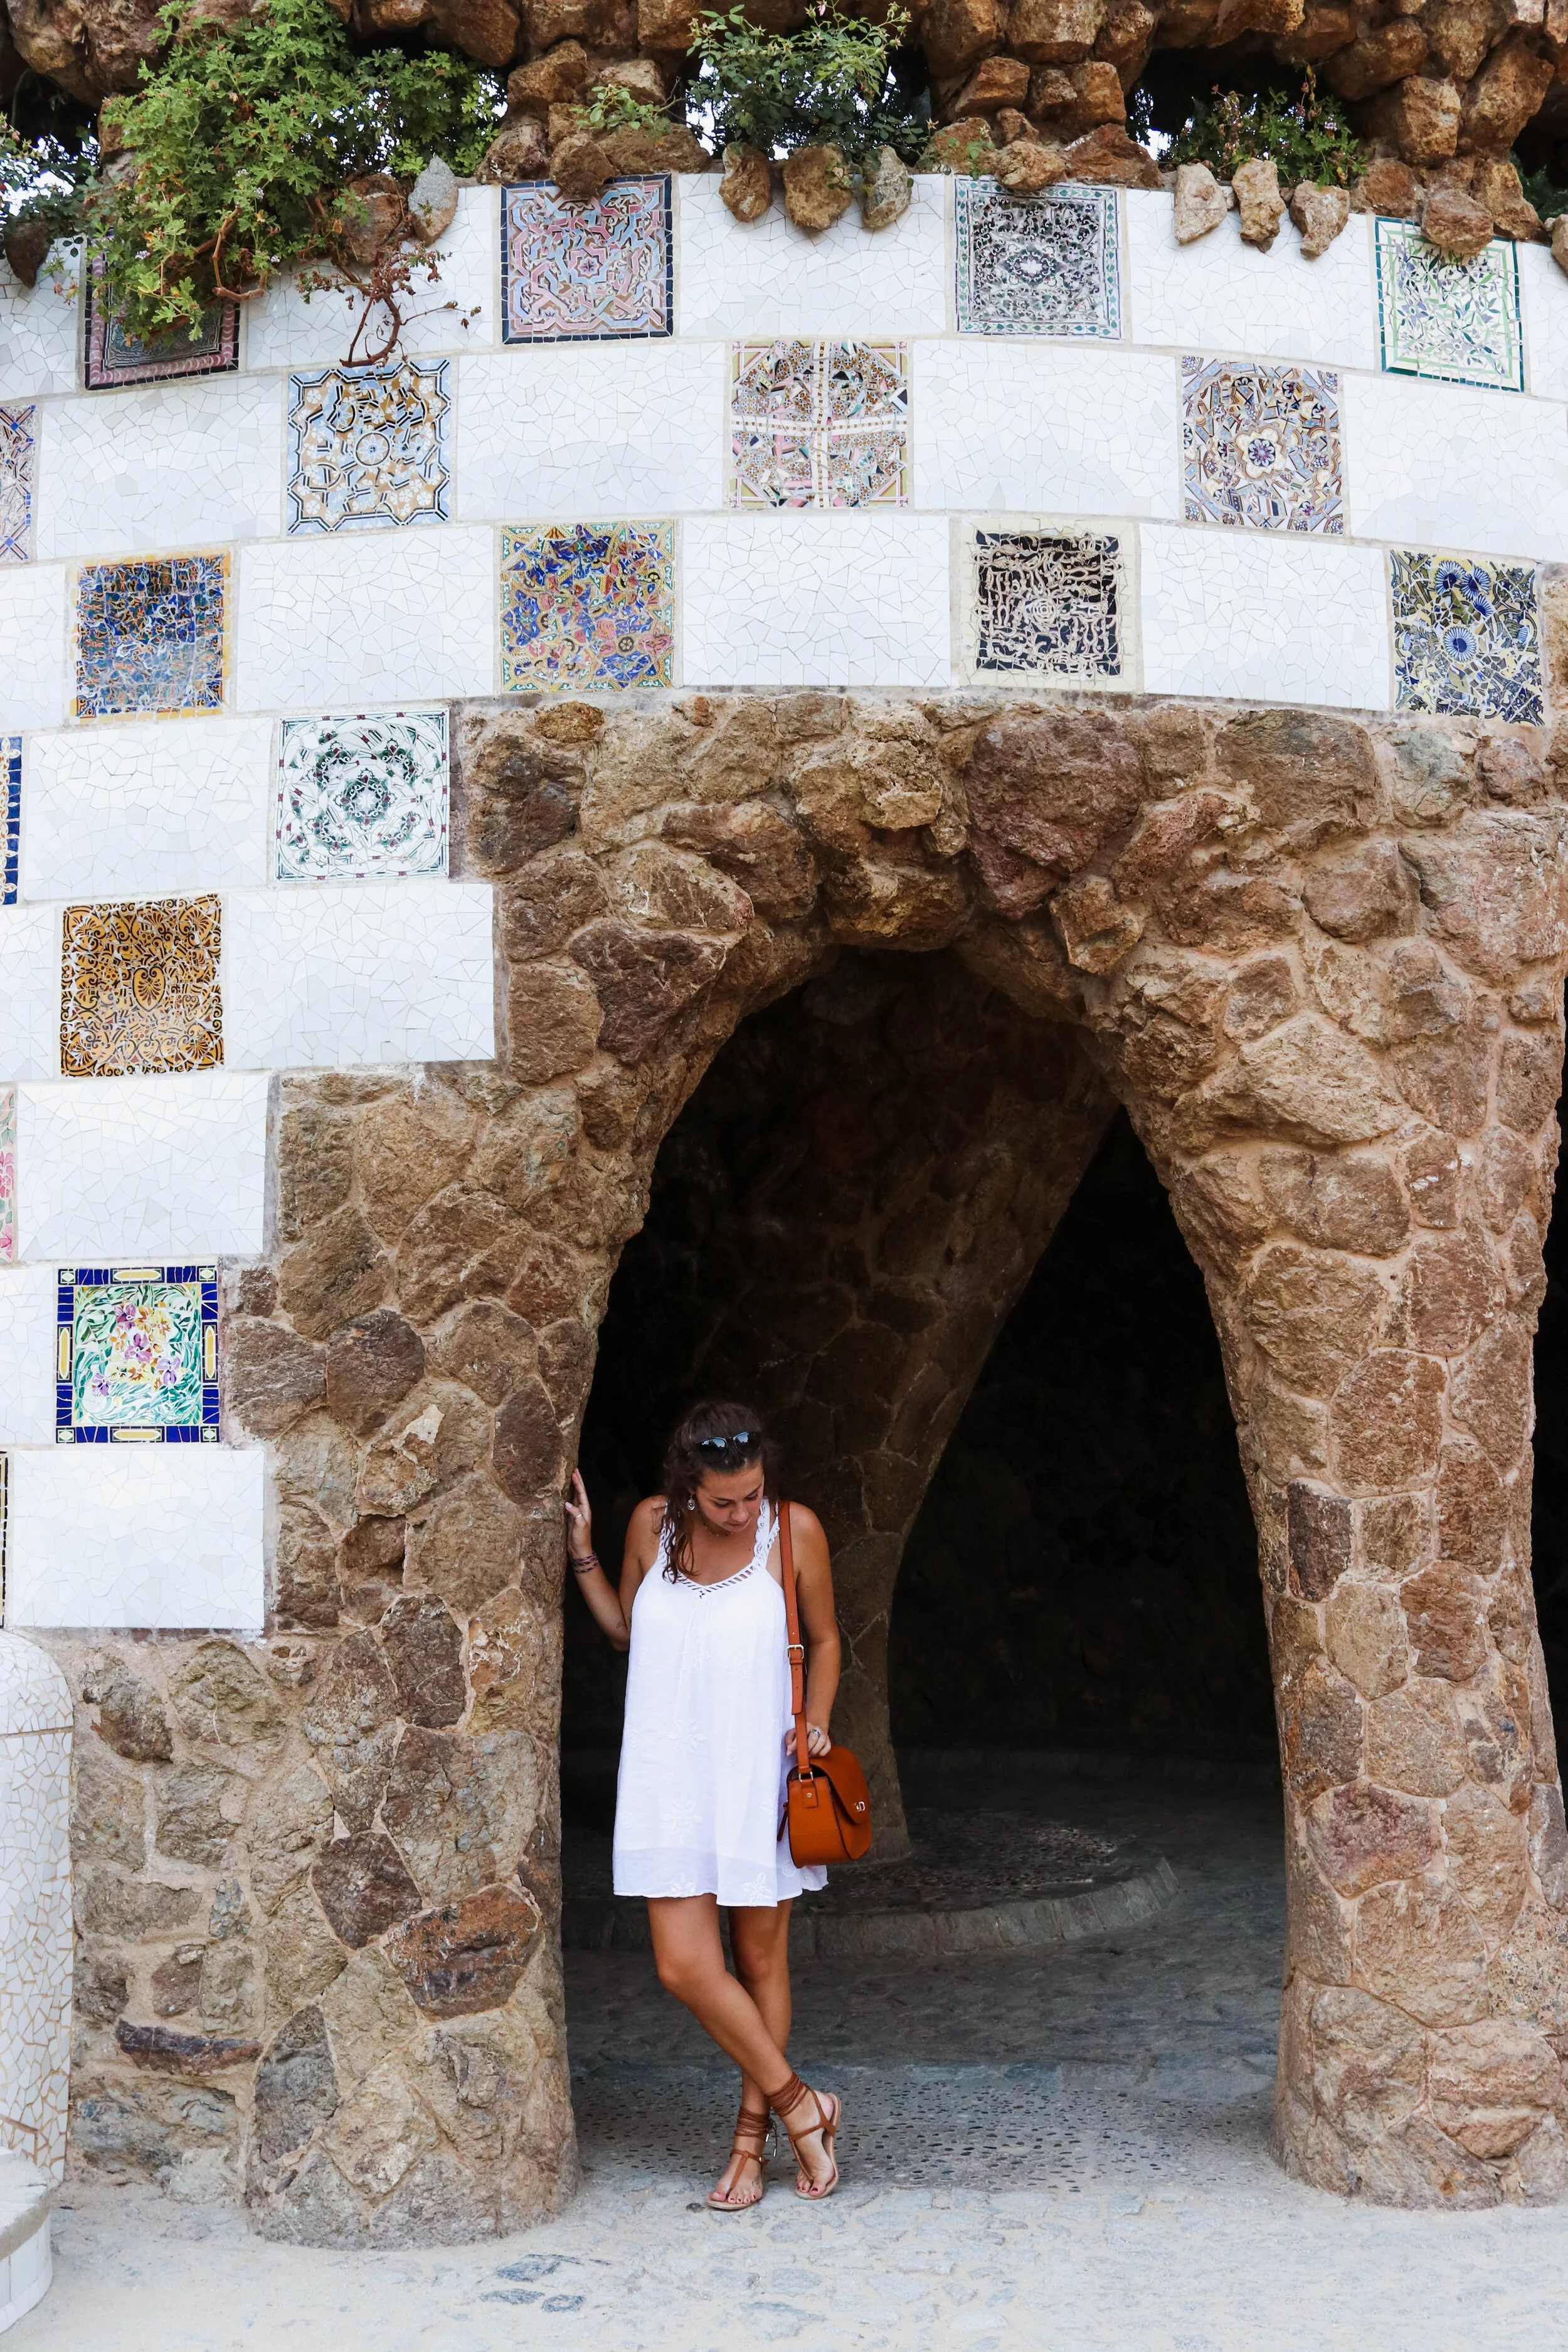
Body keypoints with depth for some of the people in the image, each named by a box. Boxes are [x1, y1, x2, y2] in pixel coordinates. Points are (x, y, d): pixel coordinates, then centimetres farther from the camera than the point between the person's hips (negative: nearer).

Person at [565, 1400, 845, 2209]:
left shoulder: (794, 1530, -7)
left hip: (757, 1775, -1)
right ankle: (799, 2105, 13)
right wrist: (581, 1552, 3)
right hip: (671, 1776, 1)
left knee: (760, 1961, 8)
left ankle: (750, 2139, 27)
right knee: (684, 1966, -7)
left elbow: (824, 1640, 7)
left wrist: (815, 1724, -5)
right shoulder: (651, 1526, -2)